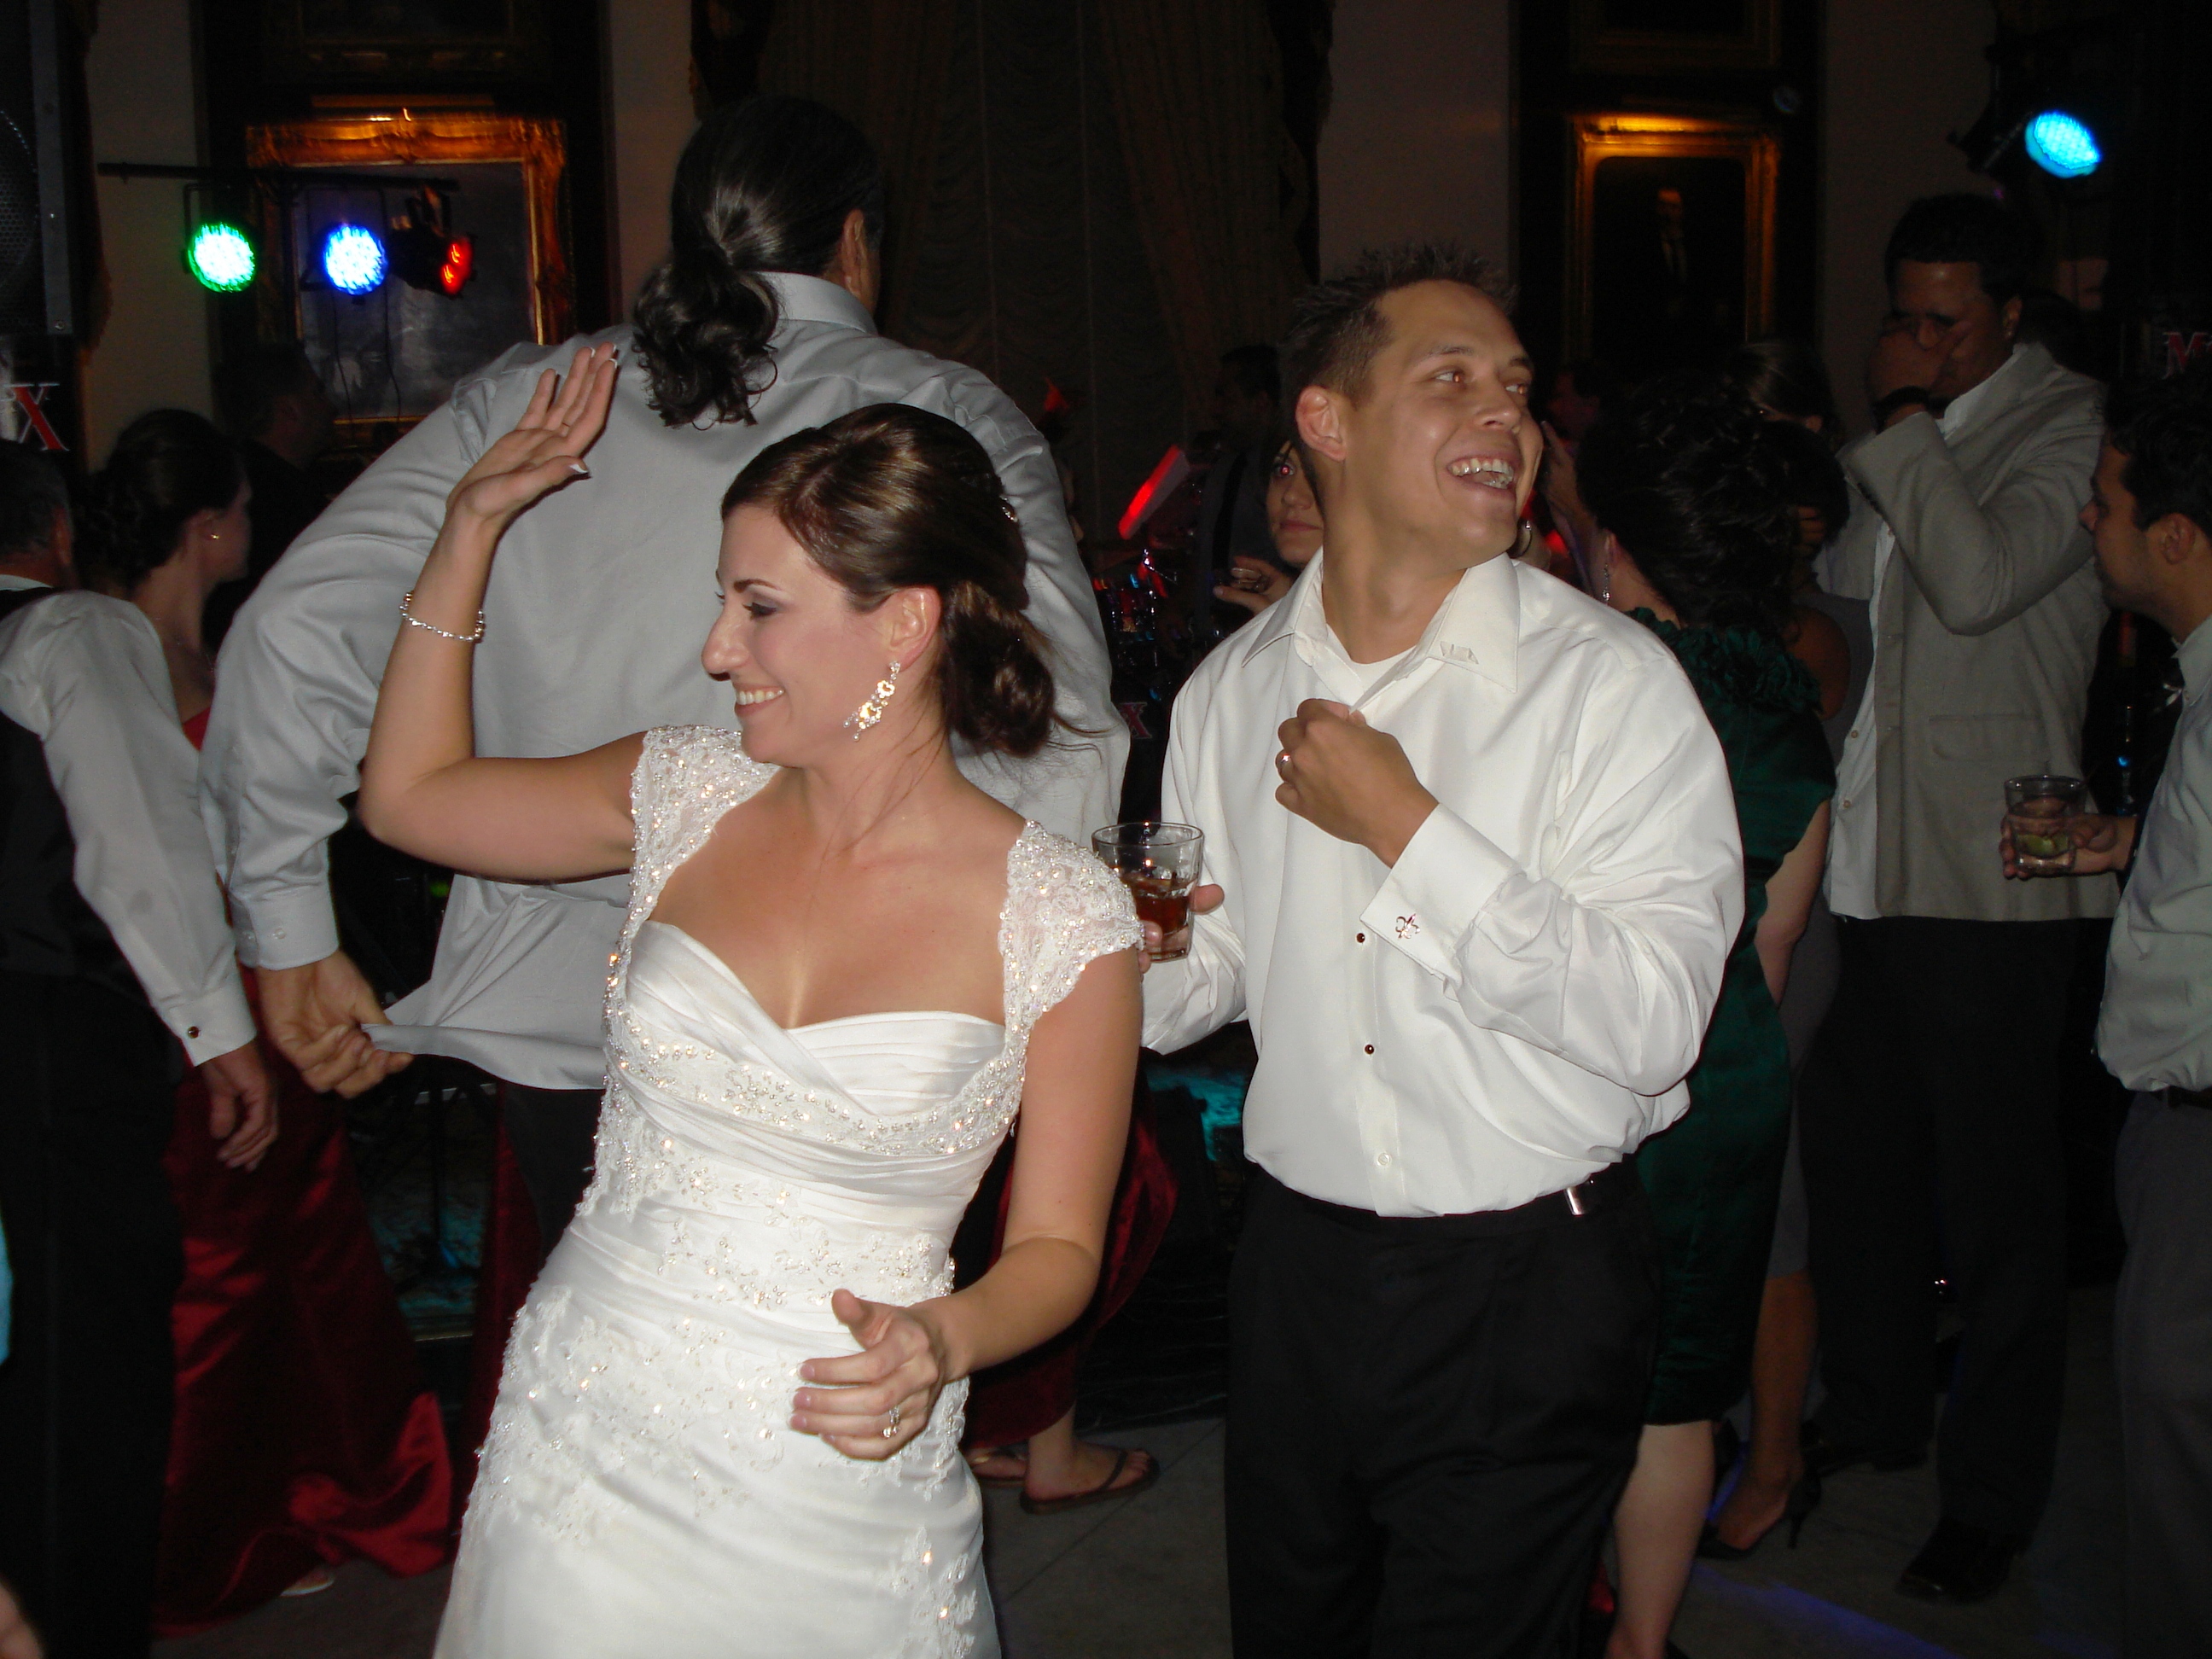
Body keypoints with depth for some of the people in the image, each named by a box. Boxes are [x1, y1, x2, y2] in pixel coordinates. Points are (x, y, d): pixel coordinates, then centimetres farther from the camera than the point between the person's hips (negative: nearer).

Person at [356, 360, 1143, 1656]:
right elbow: (409, 794, 14)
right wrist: (473, 527, 10)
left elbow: (1058, 1246, -3)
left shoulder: (1062, 918, -11)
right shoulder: (689, 799, 0)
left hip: (841, 1495, -3)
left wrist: (941, 1341, -24)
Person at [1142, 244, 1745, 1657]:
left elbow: (1654, 1024, -21)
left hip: (1530, 1291, -4)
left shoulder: (1609, 679, -12)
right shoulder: (1233, 690, 2)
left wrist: (1409, 828, -23)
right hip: (1299, 1264, 4)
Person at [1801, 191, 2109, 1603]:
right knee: (1855, 1158, 17)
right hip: (1871, 864, 7)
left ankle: (1993, 1498, 15)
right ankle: (1875, 1413, 35)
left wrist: (1904, 420, -15)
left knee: (1994, 1200, 2)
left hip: (1989, 880, -7)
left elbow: (1979, 581, -24)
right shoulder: (1906, 432, 13)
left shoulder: (2064, 425, -8)